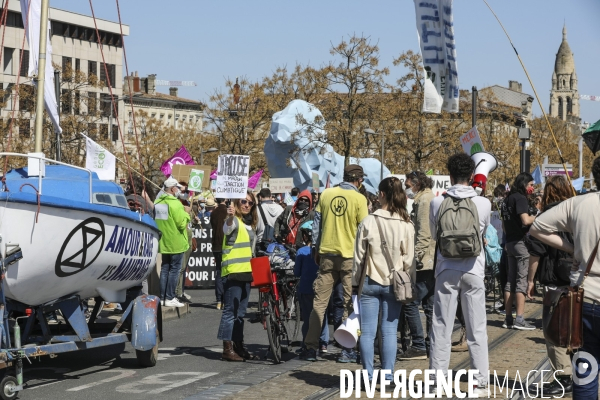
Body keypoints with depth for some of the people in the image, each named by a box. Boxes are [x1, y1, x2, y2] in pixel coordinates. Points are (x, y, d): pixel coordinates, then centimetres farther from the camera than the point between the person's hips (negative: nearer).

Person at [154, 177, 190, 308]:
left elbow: (155, 221, 14)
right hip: (176, 243, -7)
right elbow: (182, 224, -19)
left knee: (165, 269, 13)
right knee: (174, 269, -2)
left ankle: (162, 297, 13)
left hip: (163, 242, 7)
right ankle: (170, 298, -3)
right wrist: (186, 215, -3)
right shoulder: (175, 204, -17)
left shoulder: (157, 203, 7)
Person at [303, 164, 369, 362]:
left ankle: (311, 348, 7)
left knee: (319, 302, 8)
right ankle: (347, 350, 5)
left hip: (327, 254, 3)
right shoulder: (359, 199, -8)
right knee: (350, 303, 5)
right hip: (350, 255, -3)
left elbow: (316, 223, 7)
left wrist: (316, 247, 17)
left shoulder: (326, 194, 3)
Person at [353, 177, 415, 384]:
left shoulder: (368, 222, -7)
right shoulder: (406, 225, -4)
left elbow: (359, 257, -2)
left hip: (370, 283, -1)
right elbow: (409, 260, 0)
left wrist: (355, 282, 8)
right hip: (394, 284, 2)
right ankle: (388, 376, 6)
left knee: (367, 332, 4)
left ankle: (368, 376, 6)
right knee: (389, 332, 5)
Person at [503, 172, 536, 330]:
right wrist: (537, 216, -7)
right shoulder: (520, 198, -11)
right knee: (522, 280, -8)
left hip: (510, 241, 9)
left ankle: (508, 319, 11)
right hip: (520, 242, -9)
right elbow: (526, 220, -22)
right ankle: (519, 319, -10)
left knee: (511, 280, 10)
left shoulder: (509, 198, 15)